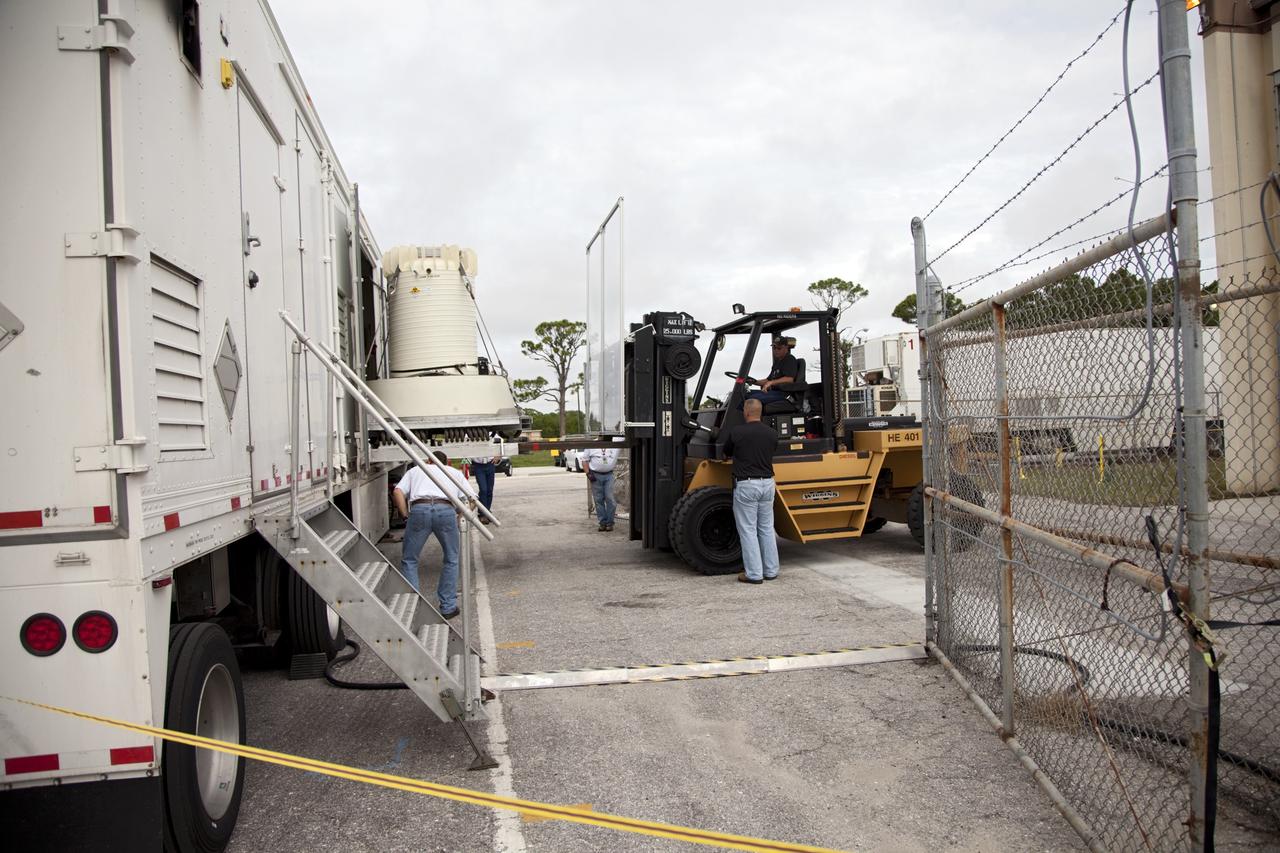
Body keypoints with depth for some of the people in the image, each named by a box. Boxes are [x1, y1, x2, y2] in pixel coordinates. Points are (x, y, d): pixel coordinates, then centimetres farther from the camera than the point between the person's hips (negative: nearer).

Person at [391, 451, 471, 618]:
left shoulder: (415, 470, 33)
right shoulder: (455, 472, 33)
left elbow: (398, 492, 14)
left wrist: (406, 515, 16)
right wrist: (461, 516, 31)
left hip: (419, 509, 0)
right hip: (446, 510, 0)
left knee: (408, 560, 16)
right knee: (451, 559, 20)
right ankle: (448, 607, 20)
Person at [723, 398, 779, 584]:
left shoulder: (737, 432, -8)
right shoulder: (771, 434, 4)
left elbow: (726, 453, 10)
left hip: (746, 484, -5)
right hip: (767, 483, 5)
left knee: (748, 530, 0)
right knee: (767, 528, 13)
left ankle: (754, 574, 0)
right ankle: (771, 570, 17)